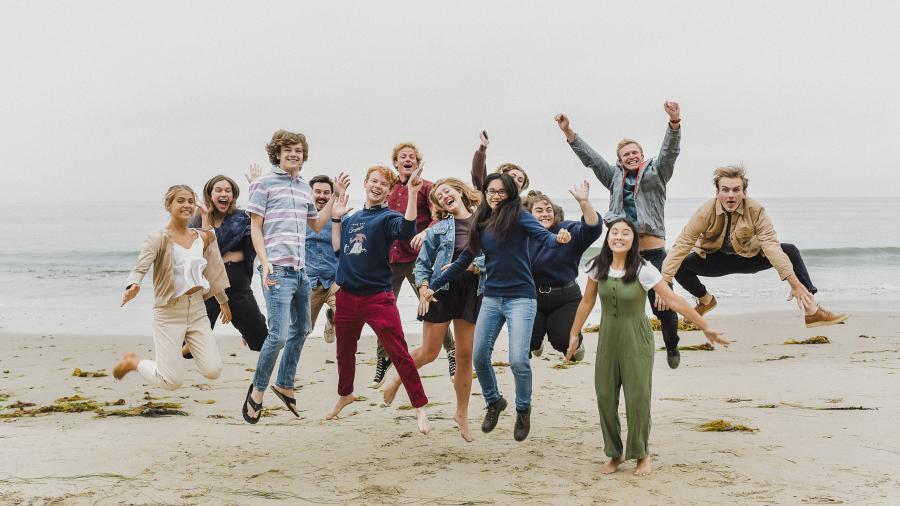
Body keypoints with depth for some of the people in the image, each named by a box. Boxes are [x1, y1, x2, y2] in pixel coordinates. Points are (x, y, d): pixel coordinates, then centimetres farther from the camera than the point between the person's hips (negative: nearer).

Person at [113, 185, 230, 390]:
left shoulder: (203, 238, 7)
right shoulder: (158, 238, -9)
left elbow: (213, 271, 20)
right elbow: (141, 267, -23)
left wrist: (223, 302, 29)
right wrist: (133, 285, -45)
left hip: (197, 309, 5)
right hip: (169, 312, -5)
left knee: (213, 371, -6)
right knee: (172, 381, -6)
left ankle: (184, 345, 25)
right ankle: (133, 361, 23)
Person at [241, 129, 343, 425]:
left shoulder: (305, 188, 17)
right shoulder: (264, 184, -2)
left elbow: (317, 224, 28)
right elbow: (255, 228, -5)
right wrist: (265, 263, -15)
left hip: (300, 271, 8)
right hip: (277, 270, -7)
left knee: (301, 330, 15)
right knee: (279, 334, -12)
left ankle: (285, 385, 30)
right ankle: (257, 391, 3)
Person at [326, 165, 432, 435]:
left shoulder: (387, 217, -5)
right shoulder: (351, 219, 12)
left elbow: (407, 229, -27)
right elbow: (338, 249, 15)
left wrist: (413, 192, -33)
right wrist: (336, 218, 11)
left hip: (378, 298, -5)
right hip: (347, 296, 6)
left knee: (399, 353, -9)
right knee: (344, 352, 21)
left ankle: (420, 407, -3)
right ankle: (345, 395, 44)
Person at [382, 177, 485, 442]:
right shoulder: (439, 228, 2)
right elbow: (422, 262, 6)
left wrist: (472, 265, -16)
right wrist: (424, 288, -6)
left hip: (472, 292, 1)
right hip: (442, 290, -1)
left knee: (465, 356, 4)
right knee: (428, 352, 1)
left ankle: (462, 414, 16)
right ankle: (398, 377, 32)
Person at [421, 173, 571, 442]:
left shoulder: (518, 217, -5)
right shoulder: (482, 224, 10)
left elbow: (543, 235, -22)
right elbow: (463, 261, 17)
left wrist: (558, 238, -46)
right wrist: (434, 286, 19)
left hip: (520, 298, -5)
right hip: (492, 298, 5)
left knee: (518, 360, -13)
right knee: (479, 357, 6)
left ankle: (523, 409, 14)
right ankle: (493, 402, 32)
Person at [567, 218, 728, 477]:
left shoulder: (643, 270, -15)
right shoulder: (598, 267, -3)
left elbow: (673, 300, -15)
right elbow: (587, 301, 9)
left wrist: (705, 327, -14)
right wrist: (574, 334, 13)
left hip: (636, 339, -4)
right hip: (608, 337, 4)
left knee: (637, 397, -5)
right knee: (605, 396, 2)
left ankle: (642, 455, 15)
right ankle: (615, 454, 20)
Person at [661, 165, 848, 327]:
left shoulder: (756, 211, -23)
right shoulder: (706, 212, -26)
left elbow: (771, 245, -30)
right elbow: (682, 246, -27)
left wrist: (794, 282, -40)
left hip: (749, 257, 0)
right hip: (715, 260, 0)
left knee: (790, 251, -21)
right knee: (680, 265, -26)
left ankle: (812, 310, -17)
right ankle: (705, 300, 7)